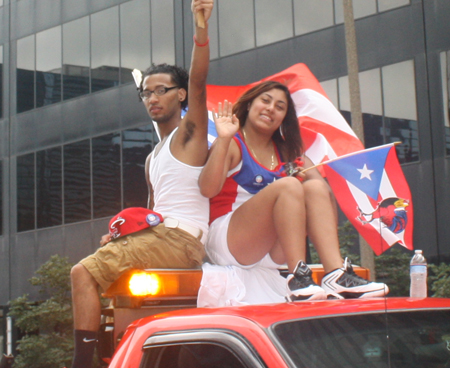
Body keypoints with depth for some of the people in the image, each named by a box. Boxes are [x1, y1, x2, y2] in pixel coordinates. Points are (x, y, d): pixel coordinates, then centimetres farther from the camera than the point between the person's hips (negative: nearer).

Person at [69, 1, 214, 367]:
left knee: (84, 271, -19)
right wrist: (123, 231, 11)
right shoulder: (154, 158, 27)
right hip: (159, 234, 10)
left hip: (180, 238, -10)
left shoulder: (188, 132, 2)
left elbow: (198, 82, -15)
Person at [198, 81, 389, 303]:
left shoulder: (286, 151, 18)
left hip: (275, 253, 6)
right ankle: (297, 279, -37)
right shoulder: (233, 145, 0)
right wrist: (223, 140, -24)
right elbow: (207, 189, -18)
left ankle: (336, 274, -33)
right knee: (288, 186, -25)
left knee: (316, 187, -15)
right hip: (230, 242, -6)